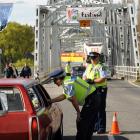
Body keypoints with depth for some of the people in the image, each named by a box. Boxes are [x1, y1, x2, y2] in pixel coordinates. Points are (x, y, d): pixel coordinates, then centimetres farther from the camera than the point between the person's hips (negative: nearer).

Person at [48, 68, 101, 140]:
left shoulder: (68, 84, -19)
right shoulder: (68, 79, 13)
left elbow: (73, 99, -20)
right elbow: (64, 96, 20)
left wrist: (78, 112, -10)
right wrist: (51, 101, 17)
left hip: (90, 101, -10)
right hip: (94, 99, 10)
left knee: (82, 123, -2)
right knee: (89, 124, 19)